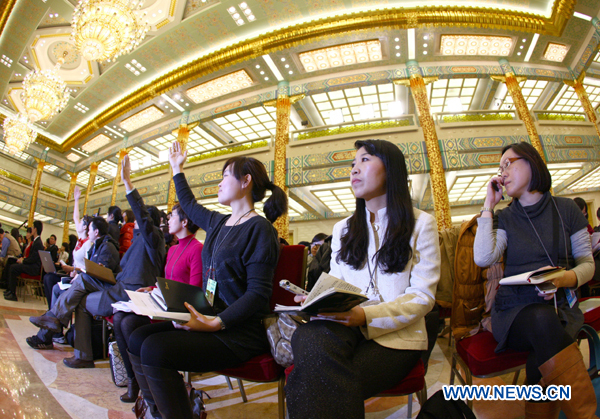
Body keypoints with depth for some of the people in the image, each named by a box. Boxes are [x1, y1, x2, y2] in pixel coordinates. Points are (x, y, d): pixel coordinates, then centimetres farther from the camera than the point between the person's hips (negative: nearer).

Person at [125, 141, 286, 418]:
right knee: (137, 339, -4)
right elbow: (189, 204, 34)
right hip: (208, 319, 9)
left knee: (154, 350, -23)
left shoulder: (259, 229, -13)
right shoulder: (218, 223, 13)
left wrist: (216, 323, -28)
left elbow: (259, 293, -19)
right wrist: (177, 169, 42)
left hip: (239, 331, -8)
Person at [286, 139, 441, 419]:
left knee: (326, 383, -33)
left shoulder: (421, 224, 5)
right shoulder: (343, 229, 19)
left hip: (395, 335, -3)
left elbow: (423, 296, -3)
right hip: (346, 328, 4)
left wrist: (367, 316, -20)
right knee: (309, 336, -35)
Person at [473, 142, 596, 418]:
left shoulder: (567, 209, 8)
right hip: (514, 309, 0)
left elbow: (587, 263, 10)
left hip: (559, 306, 0)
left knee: (544, 356, -33)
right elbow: (483, 258, -11)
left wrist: (563, 278, -16)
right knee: (543, 322, -35)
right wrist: (488, 205, -3)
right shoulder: (505, 217, 8)